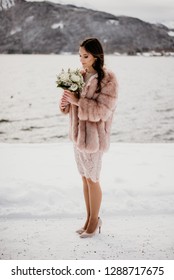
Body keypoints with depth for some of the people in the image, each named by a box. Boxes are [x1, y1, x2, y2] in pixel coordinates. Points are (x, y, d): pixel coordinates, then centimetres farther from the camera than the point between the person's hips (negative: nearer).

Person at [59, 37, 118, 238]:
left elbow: (103, 111, -19)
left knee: (92, 180, 5)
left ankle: (94, 220, 22)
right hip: (78, 133, 7)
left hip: (93, 136, -7)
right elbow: (72, 105, 12)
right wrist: (65, 102, -10)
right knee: (85, 178, 15)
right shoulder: (81, 75, 6)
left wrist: (77, 101, -24)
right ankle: (89, 219, 29)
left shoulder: (107, 79, -14)